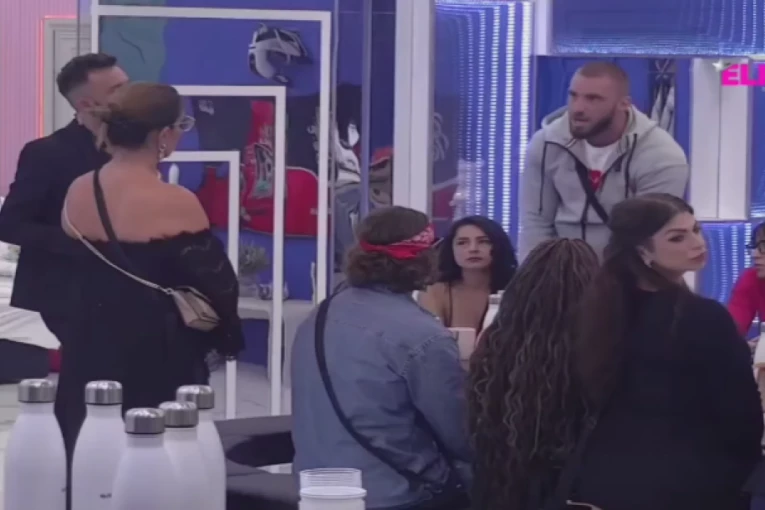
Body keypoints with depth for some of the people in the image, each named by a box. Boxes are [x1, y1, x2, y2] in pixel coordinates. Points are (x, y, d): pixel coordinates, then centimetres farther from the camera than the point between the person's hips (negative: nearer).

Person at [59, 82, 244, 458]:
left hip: (90, 350, 6)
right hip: (158, 360, -6)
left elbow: (79, 270, 11)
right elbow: (218, 284, -10)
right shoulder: (175, 204, -17)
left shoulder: (77, 193, 1)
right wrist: (227, 339, 7)